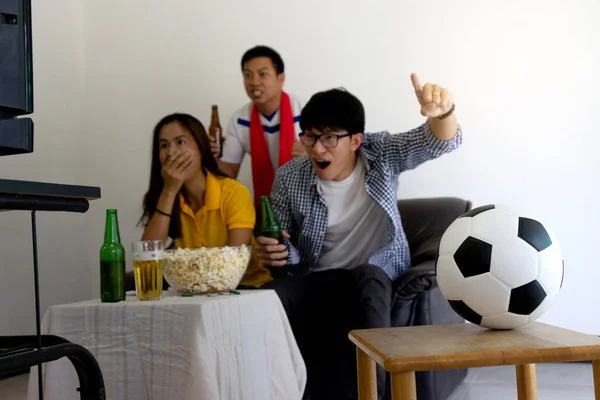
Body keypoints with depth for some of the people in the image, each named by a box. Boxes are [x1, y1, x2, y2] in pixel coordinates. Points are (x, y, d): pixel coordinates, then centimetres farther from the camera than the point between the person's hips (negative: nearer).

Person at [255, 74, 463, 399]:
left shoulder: (382, 154, -7)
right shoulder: (289, 178, -6)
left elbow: (442, 141, -20)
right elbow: (284, 248, 4)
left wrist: (442, 112, -45)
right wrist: (271, 252, -22)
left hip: (378, 273, -1)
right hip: (315, 278, 1)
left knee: (366, 278, -38)